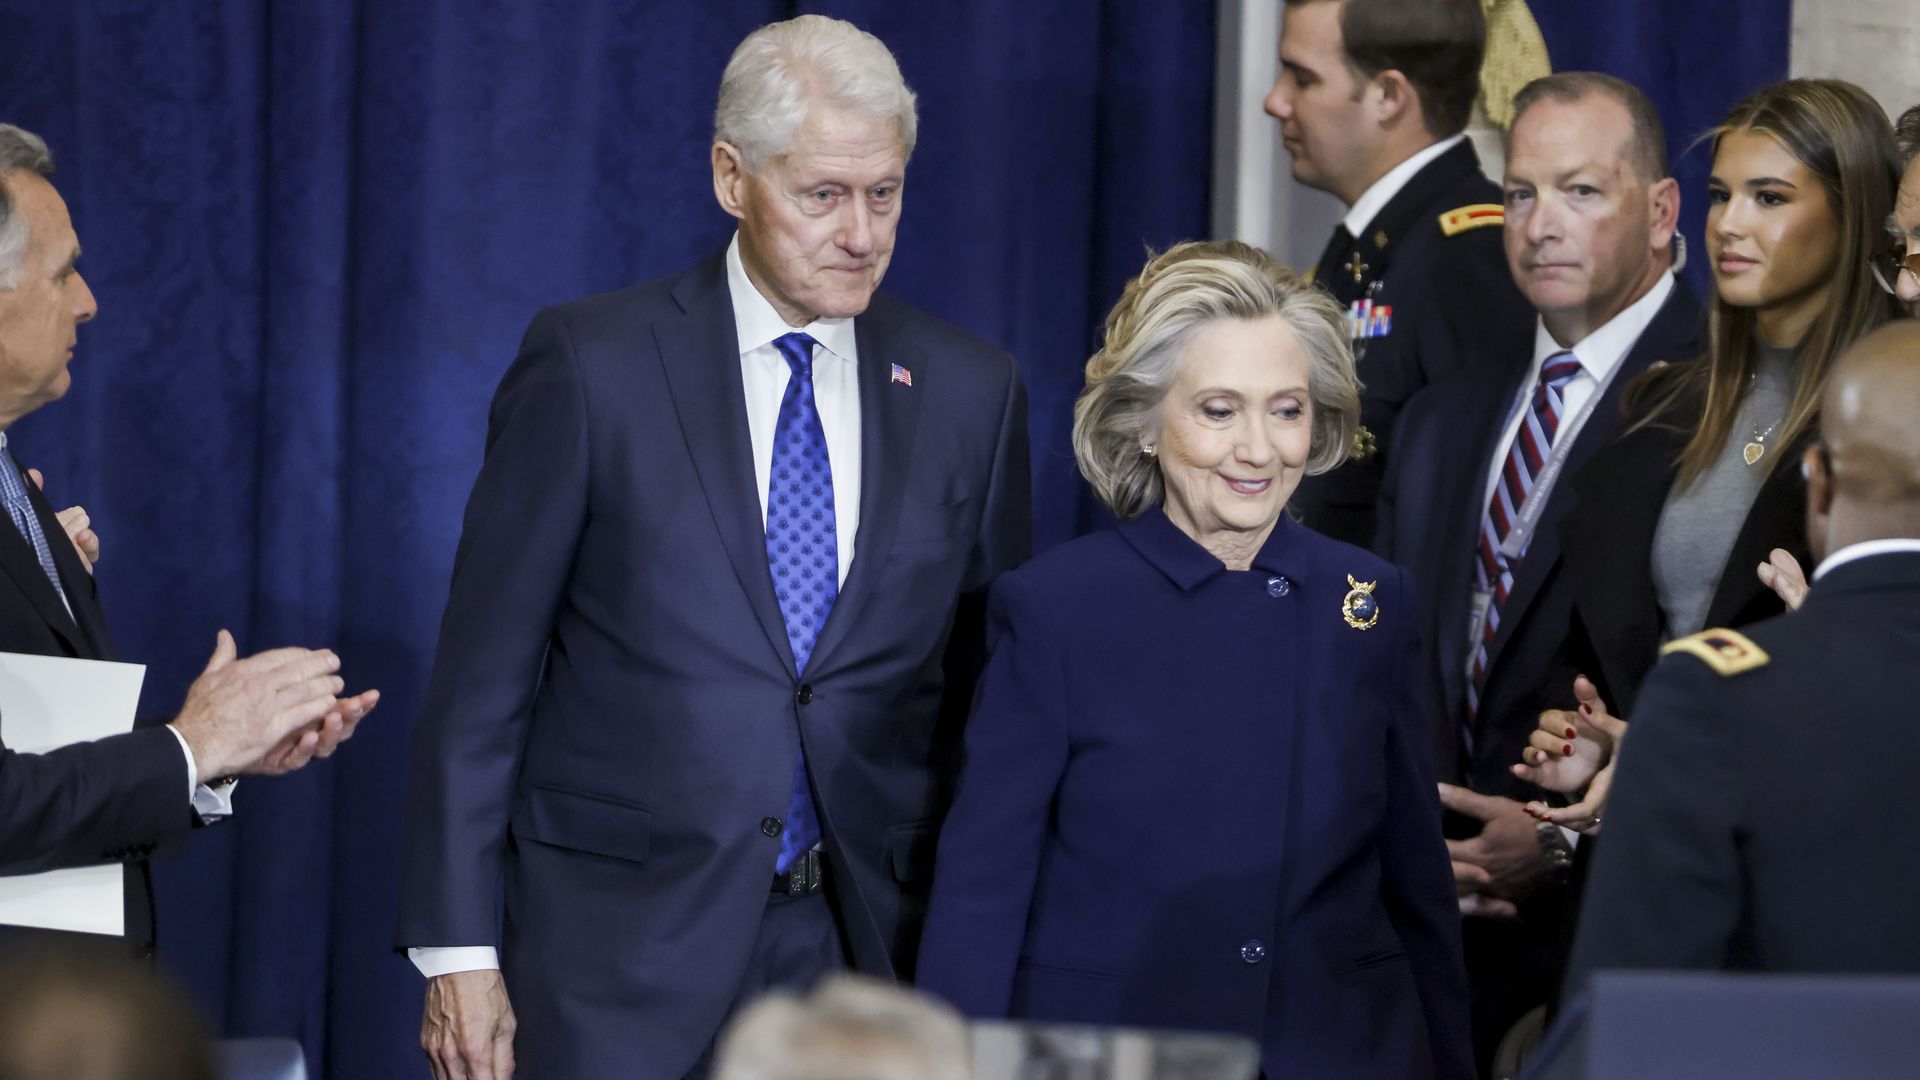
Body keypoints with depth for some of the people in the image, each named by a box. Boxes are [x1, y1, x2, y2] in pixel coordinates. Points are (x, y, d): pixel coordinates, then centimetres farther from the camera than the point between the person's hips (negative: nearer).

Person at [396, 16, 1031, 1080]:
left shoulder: (969, 391, 7)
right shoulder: (589, 363, -3)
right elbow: (482, 678, -3)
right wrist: (457, 948, -7)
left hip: (871, 945, 3)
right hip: (627, 943, -3)